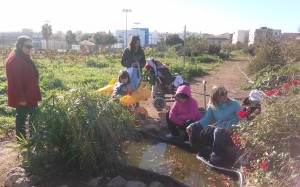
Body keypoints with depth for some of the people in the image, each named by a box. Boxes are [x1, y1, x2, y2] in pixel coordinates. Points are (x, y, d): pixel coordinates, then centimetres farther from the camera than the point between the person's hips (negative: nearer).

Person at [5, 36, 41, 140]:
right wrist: (21, 98, -22)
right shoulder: (14, 60, -21)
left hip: (30, 95, 10)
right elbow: (15, 81, -23)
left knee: (33, 117, 16)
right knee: (21, 117, 3)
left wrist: (35, 94, 19)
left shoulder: (24, 58, 11)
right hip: (21, 98, -10)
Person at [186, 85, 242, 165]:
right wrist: (193, 125, -15)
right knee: (195, 129, -8)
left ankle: (219, 155, -14)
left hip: (232, 132, -5)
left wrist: (233, 127, -30)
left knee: (218, 132, -38)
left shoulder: (234, 104, -7)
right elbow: (206, 119, 1)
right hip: (218, 129, 5)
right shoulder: (212, 106, 4)